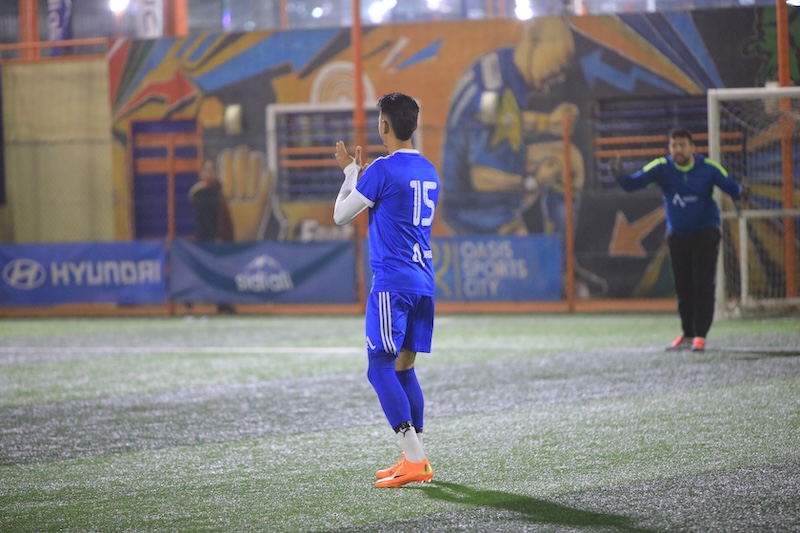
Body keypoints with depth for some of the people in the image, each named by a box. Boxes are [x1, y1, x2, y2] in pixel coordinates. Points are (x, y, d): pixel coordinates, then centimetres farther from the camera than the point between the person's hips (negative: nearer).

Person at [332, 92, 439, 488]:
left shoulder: (382, 170, -12)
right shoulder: (429, 171, 13)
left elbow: (340, 216, -3)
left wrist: (350, 171, 13)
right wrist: (359, 172, 36)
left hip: (391, 281, -8)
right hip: (423, 281, 8)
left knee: (380, 368, -7)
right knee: (403, 366, 14)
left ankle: (414, 460, -15)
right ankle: (417, 460, 13)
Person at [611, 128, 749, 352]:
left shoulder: (708, 167, -12)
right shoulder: (661, 167, -9)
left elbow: (730, 186, -13)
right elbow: (633, 183, -15)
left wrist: (740, 192, -36)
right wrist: (620, 176, -37)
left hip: (705, 234, -3)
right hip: (677, 235, 3)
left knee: (703, 286, -9)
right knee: (683, 288, 8)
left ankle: (700, 335, -4)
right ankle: (687, 335, 20)